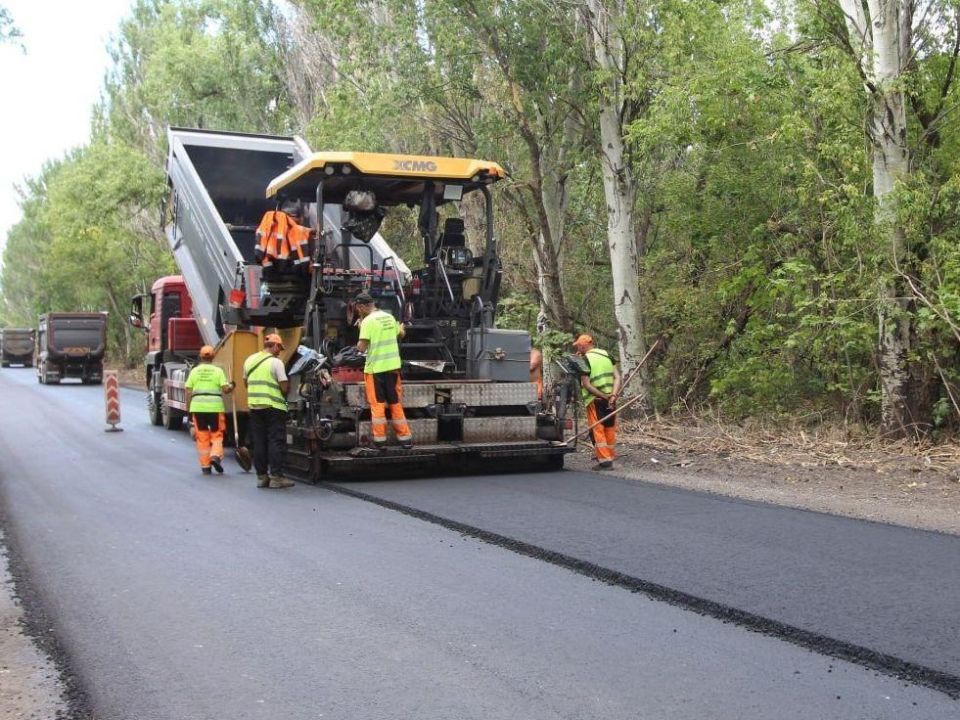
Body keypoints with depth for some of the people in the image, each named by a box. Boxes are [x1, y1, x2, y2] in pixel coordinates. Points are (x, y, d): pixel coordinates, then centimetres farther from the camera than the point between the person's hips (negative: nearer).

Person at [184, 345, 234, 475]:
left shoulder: (194, 371, 8)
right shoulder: (218, 371, 3)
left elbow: (188, 392, 5)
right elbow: (225, 389, -6)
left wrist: (188, 410, 10)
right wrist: (232, 387, 17)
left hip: (197, 407, 1)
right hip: (215, 406, -1)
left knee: (202, 437, 9)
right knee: (216, 434, 12)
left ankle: (205, 466, 11)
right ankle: (215, 456, -11)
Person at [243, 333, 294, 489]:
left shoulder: (249, 360, 10)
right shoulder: (276, 362, -9)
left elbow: (246, 382, 19)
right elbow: (284, 387, -11)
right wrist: (288, 385, 9)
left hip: (254, 406, 6)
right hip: (274, 406, -6)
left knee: (259, 442, 10)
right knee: (276, 442, -1)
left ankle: (261, 476, 13)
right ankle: (276, 477, -3)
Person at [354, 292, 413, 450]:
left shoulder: (368, 321, -14)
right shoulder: (389, 317, 7)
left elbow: (362, 348, -18)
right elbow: (401, 334, 24)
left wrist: (359, 344, 2)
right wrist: (401, 328, 43)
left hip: (375, 368, -6)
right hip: (393, 366, 6)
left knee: (377, 404, 3)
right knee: (395, 403, 14)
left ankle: (380, 440, 5)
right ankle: (405, 437, 17)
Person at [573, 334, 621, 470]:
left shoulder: (584, 360, -7)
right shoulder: (606, 355, 9)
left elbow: (586, 384, -15)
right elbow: (617, 377, 1)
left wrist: (604, 396, -14)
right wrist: (614, 394, -9)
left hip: (595, 399, -6)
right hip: (610, 399, 6)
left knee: (597, 429, -1)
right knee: (609, 428, 14)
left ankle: (604, 460, -6)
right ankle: (610, 457, 21)